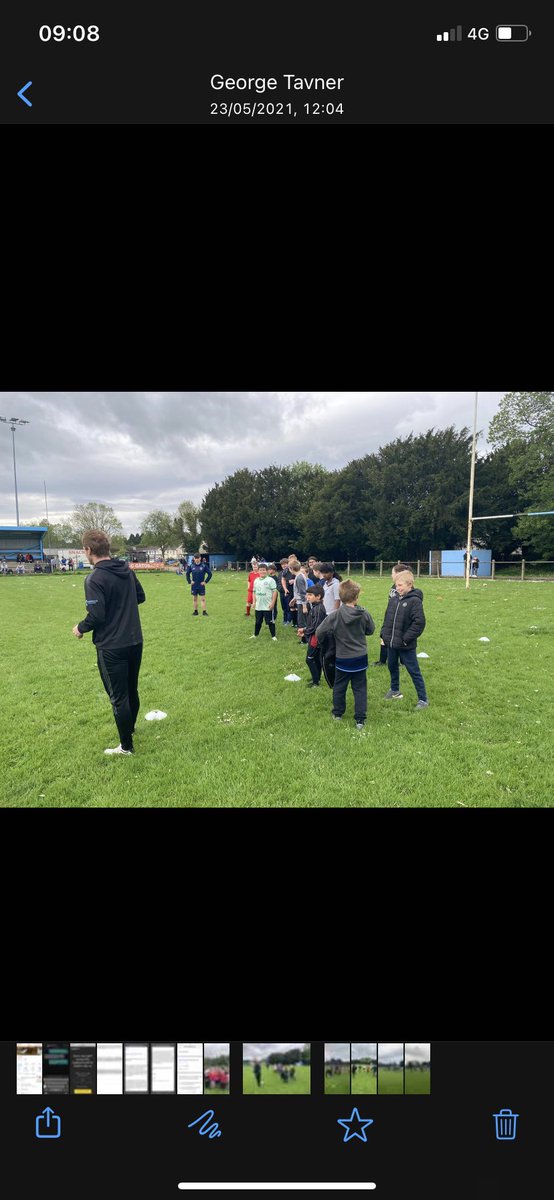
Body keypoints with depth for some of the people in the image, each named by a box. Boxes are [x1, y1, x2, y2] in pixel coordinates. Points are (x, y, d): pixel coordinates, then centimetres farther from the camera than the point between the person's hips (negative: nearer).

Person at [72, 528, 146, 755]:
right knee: (132, 690, 23)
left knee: (118, 697, 6)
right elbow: (141, 597, 14)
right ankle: (130, 727, 44)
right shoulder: (127, 570, 3)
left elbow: (96, 616, -20)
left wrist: (80, 628, -2)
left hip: (111, 648, -7)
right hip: (135, 642, 7)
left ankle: (126, 746, 18)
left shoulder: (94, 579, -18)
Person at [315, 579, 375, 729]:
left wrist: (319, 641, 9)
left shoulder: (335, 615, -19)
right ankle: (360, 719, 12)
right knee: (360, 688, 10)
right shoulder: (364, 614, -13)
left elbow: (319, 632, -13)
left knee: (339, 686, 18)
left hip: (342, 658, -1)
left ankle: (338, 713, 33)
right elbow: (370, 630, 4)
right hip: (360, 657, 1)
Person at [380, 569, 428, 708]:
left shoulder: (415, 601, -16)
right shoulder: (393, 599, 4)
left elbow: (419, 622, -19)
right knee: (392, 667, 22)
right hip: (391, 643, 7)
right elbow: (387, 617, 15)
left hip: (406, 645, -7)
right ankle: (394, 690, 43)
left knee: (414, 671, 2)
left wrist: (406, 639, -18)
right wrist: (384, 633, 6)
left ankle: (423, 699, 14)